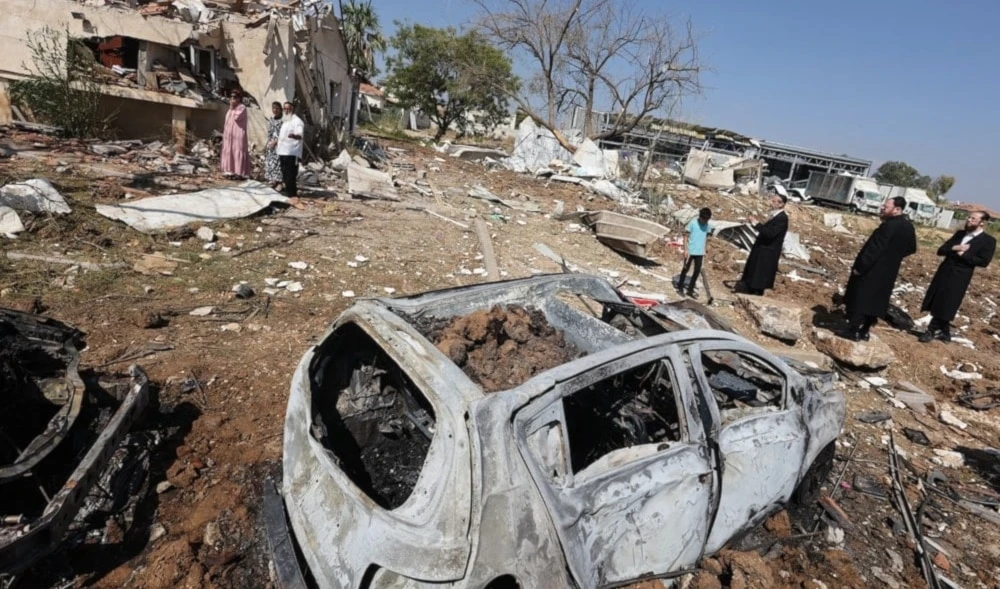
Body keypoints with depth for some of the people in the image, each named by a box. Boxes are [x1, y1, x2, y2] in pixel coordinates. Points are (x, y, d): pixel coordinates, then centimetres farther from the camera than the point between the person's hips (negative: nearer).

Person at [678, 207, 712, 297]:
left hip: (700, 252, 4)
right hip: (690, 251, -4)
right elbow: (686, 236, -8)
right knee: (686, 269, 6)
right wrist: (685, 250, -13)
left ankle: (690, 290, 14)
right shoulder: (693, 223, -12)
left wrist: (704, 250, 12)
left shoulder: (708, 226, 1)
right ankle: (680, 287, 21)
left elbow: (706, 237, 14)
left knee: (697, 270, 4)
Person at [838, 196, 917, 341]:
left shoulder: (889, 226, -20)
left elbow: (874, 249, -22)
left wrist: (859, 267, -18)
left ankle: (853, 331, 1)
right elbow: (911, 248, 20)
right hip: (888, 272, 9)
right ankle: (864, 331, 20)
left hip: (872, 271, -9)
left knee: (859, 299, -2)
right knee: (875, 300, 13)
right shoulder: (908, 227, 9)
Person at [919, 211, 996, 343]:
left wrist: (962, 254, -13)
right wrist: (953, 248, -11)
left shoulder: (988, 241, -3)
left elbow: (983, 261, -11)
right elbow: (941, 250, 8)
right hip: (943, 272, 5)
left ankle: (931, 331, 10)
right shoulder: (959, 234, 12)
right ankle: (944, 333, 22)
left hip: (959, 278, -5)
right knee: (936, 305, 8)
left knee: (944, 306, -2)